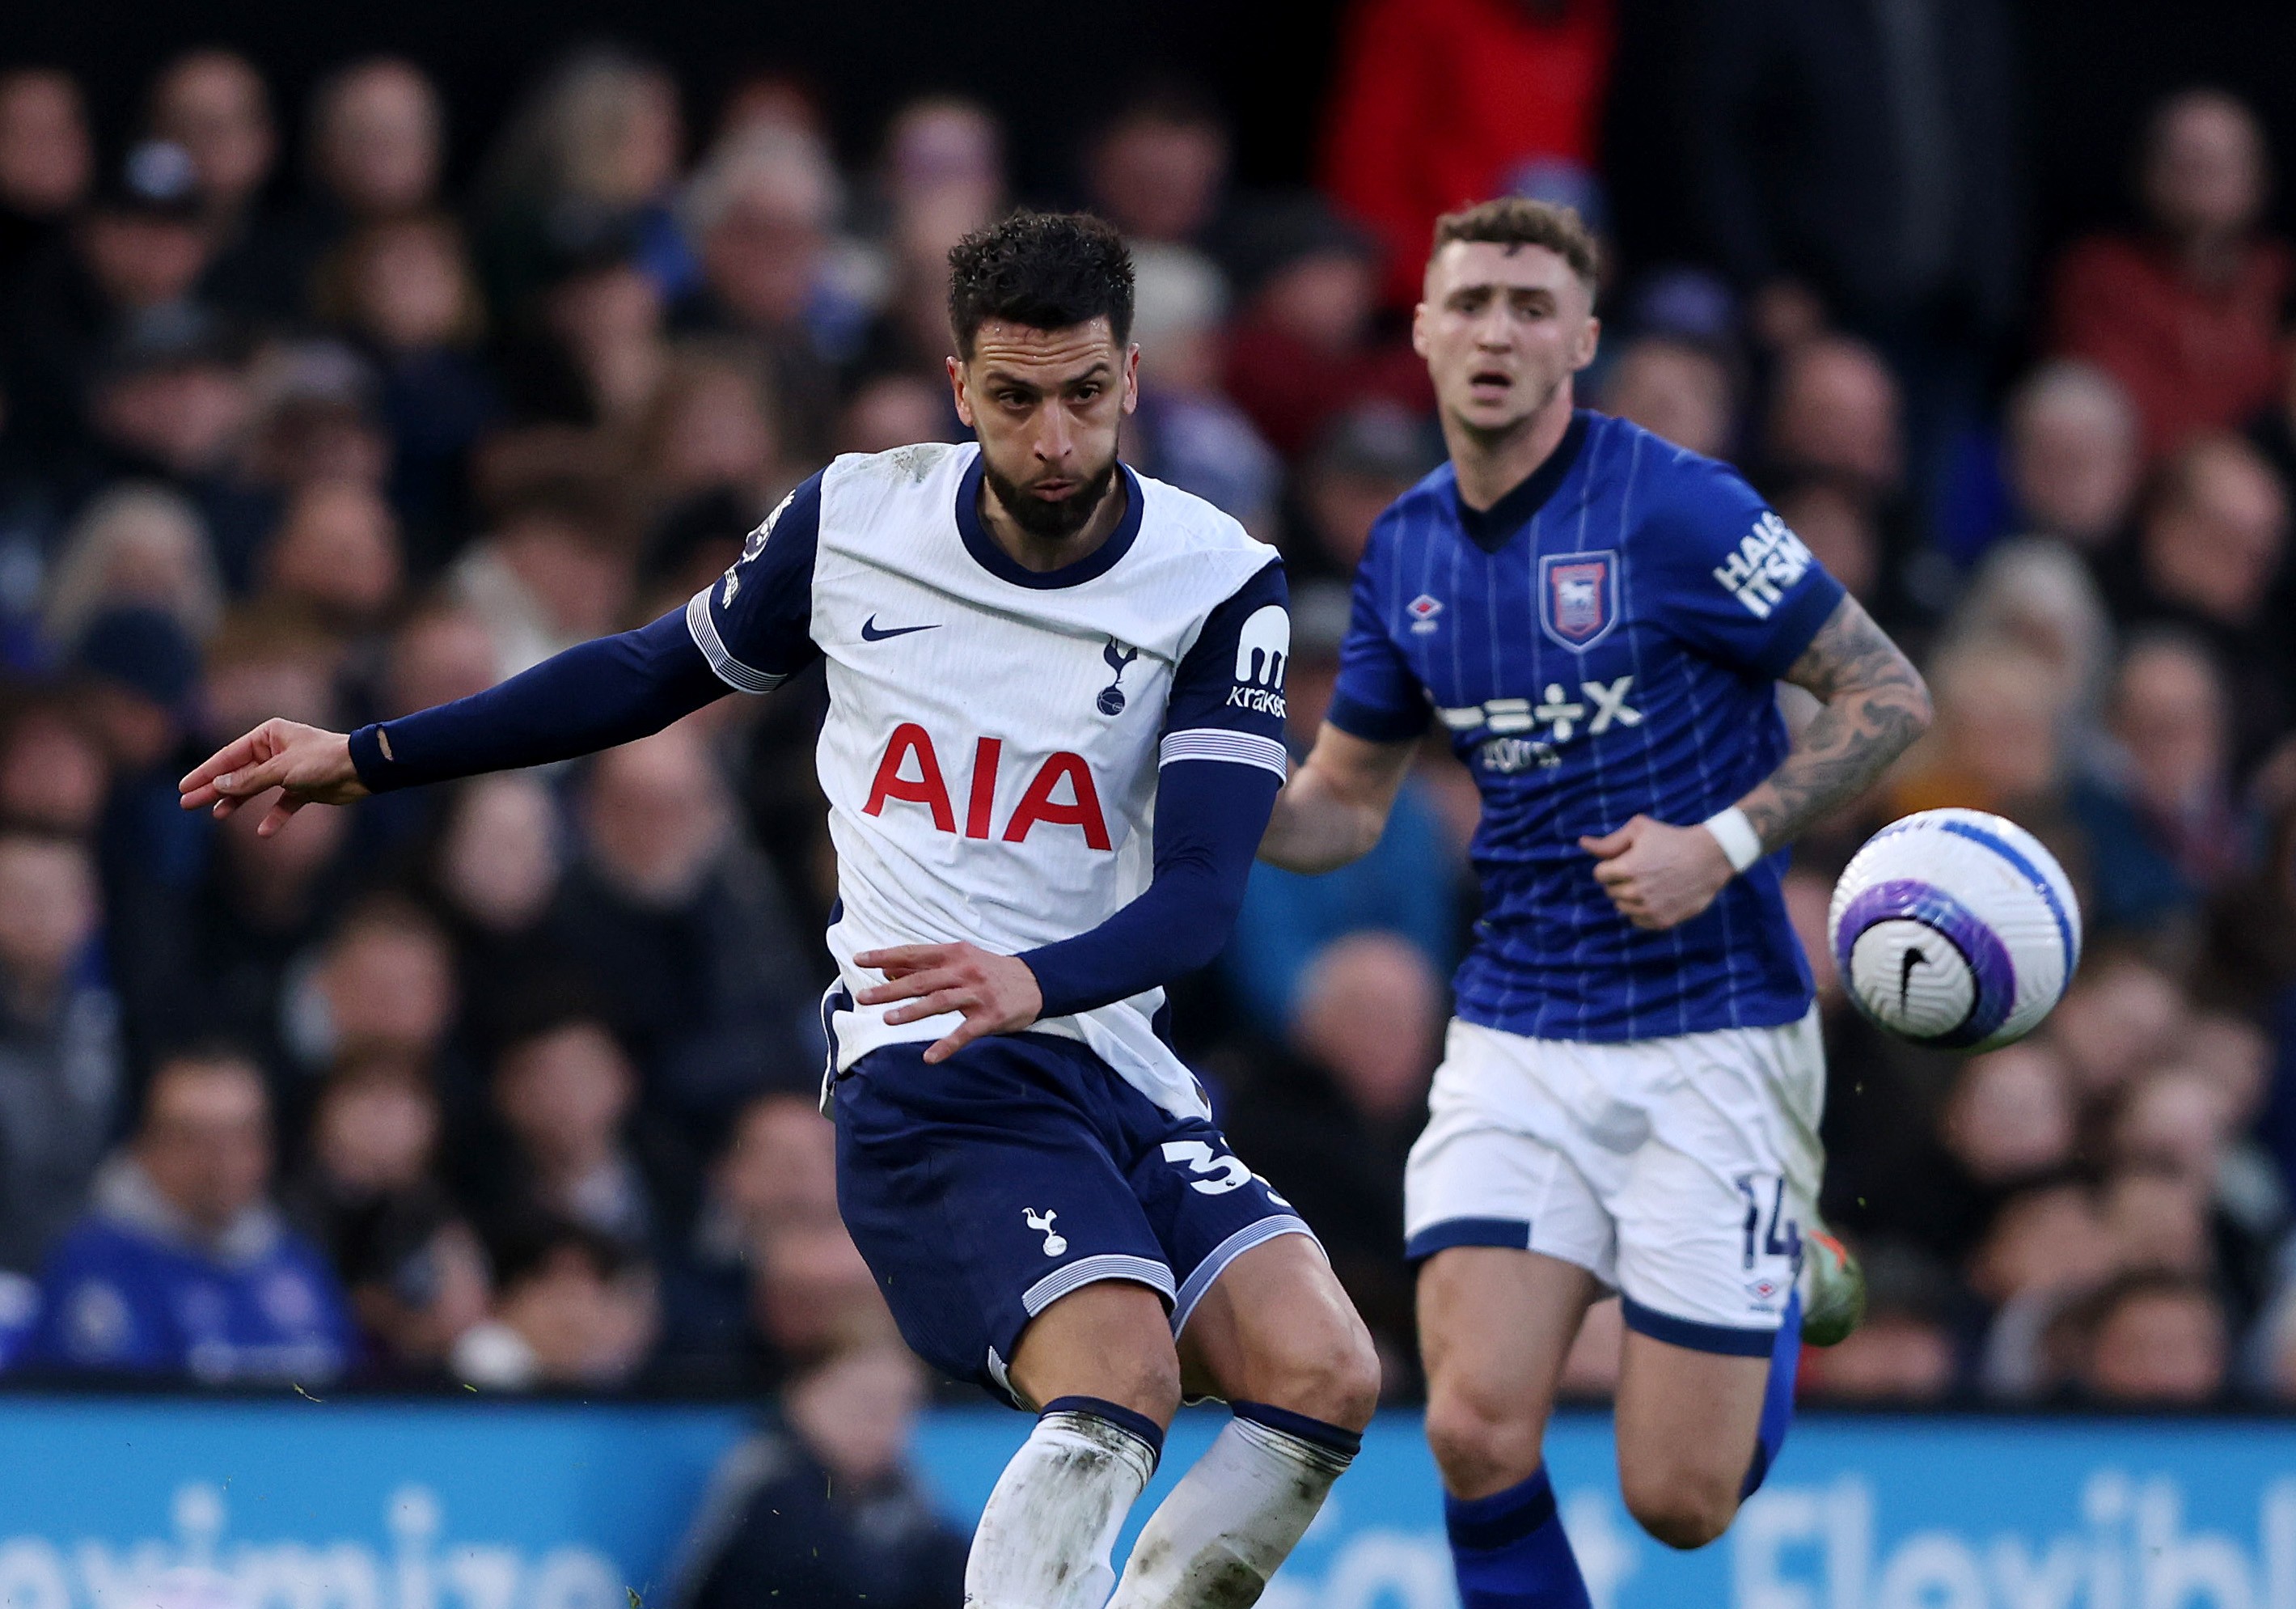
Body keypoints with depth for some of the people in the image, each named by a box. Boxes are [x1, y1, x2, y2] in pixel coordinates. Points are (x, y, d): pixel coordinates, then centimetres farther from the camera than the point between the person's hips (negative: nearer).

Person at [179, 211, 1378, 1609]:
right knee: (1120, 1381, -28)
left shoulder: (1220, 586, -4)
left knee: (1326, 1374, -18)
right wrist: (364, 759, 22)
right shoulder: (852, 521, -1)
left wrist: (1032, 983, -35)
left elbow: (1201, 897, -14)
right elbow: (657, 673, 18)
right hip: (923, 1073, -3)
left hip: (1119, 1067, 3)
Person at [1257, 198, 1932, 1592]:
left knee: (1680, 1502, -2)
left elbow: (1890, 695, -6)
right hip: (1516, 1043, 4)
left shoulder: (1675, 507, -11)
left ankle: (1786, 1279, 33)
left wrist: (1726, 844, -17)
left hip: (1711, 1034, -4)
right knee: (1480, 1432, -17)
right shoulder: (1406, 552, 6)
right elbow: (1344, 808, 16)